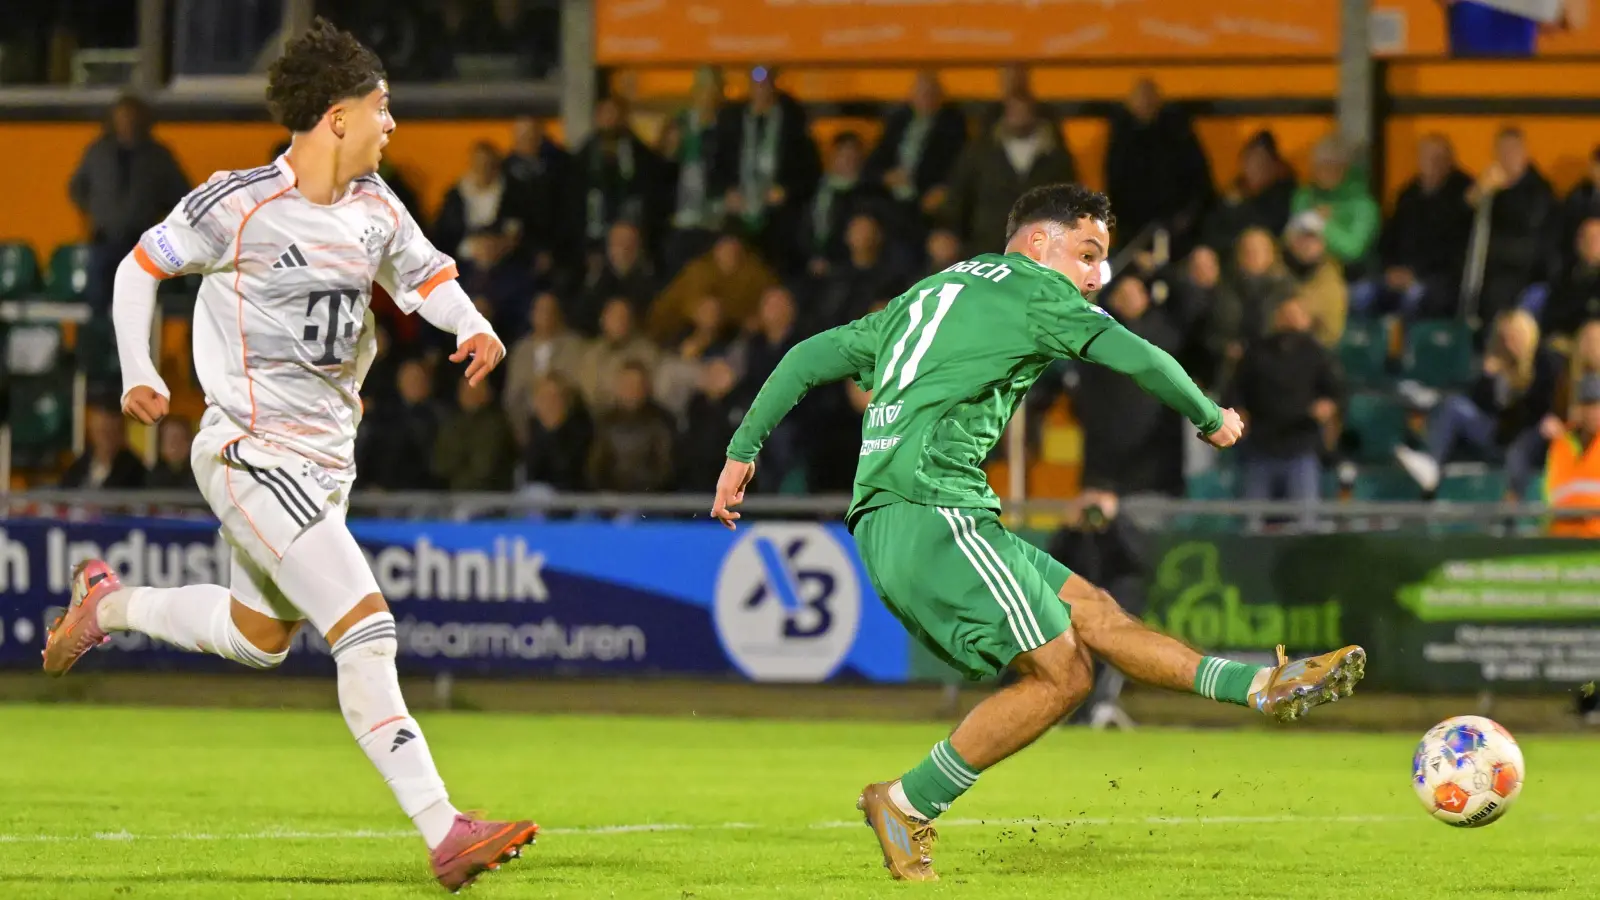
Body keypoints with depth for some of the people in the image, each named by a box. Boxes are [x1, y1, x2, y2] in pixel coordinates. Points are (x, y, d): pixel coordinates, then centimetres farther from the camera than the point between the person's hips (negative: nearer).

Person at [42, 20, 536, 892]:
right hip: (253, 453, -9)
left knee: (260, 637, 24)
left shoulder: (375, 209, 4)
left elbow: (424, 274, 18)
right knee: (367, 631, -19)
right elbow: (142, 265, -1)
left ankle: (108, 602, 46)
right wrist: (137, 375, -8)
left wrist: (472, 326, -3)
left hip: (326, 456, 9)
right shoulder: (239, 206, -14)